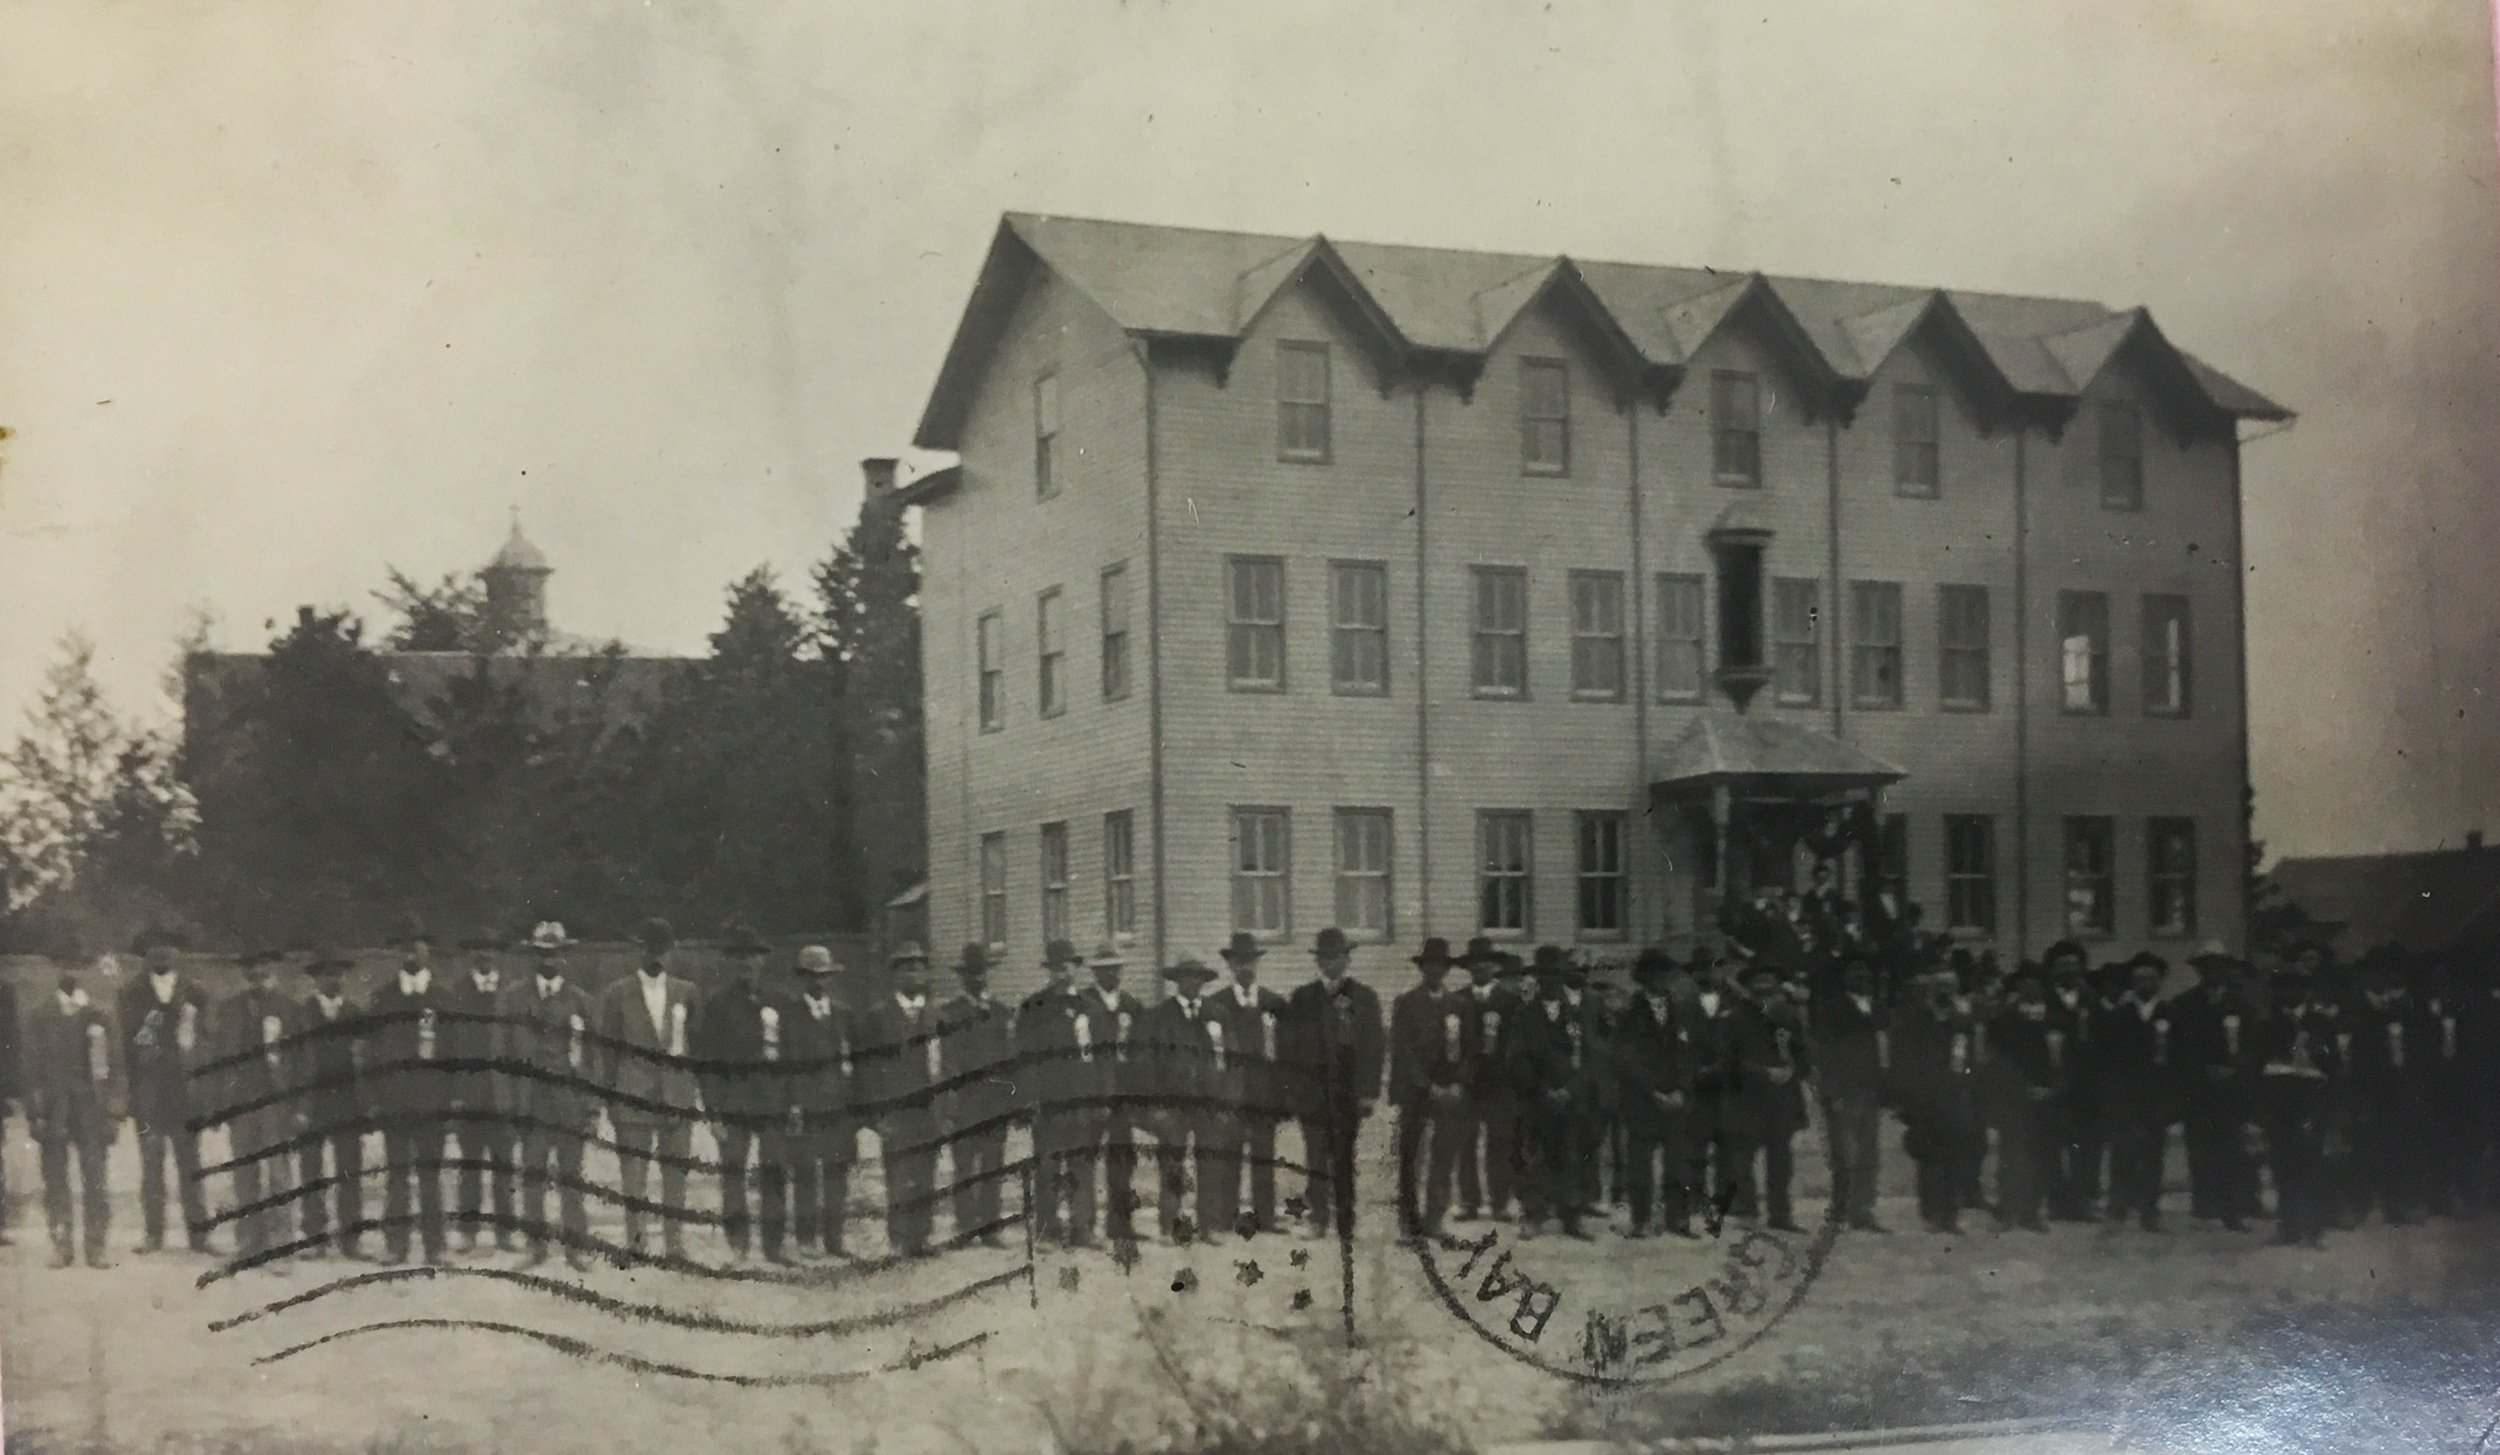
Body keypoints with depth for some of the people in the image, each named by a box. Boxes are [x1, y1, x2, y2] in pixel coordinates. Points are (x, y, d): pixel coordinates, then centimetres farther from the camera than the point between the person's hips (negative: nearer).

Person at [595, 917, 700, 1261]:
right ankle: (636, 1242, 2)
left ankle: (675, 1245, 9)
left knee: (676, 1172, 4)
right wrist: (608, 1097, 3)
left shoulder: (686, 992, 10)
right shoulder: (617, 994, 3)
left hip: (678, 1091, 2)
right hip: (635, 1093, -2)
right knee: (633, 1171, -3)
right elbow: (608, 1050, 5)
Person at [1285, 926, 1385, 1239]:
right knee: (1317, 1155, -10)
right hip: (1312, 1091, 0)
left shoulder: (1365, 997, 6)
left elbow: (1375, 1046, 3)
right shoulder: (1301, 998, 10)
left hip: (1348, 1092, 0)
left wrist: (1369, 1091, -5)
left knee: (1344, 1157, 2)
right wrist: (1290, 1090, 2)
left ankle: (1345, 1223, 8)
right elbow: (1289, 1045, 9)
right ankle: (1318, 1216, -6)